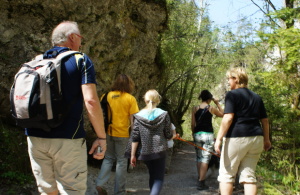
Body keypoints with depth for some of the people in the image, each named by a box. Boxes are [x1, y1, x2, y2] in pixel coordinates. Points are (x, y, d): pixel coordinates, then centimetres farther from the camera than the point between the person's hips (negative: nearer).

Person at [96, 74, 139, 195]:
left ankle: (100, 183, 5)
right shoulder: (130, 99, -7)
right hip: (123, 134, -3)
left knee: (108, 158, 19)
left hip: (109, 132, 3)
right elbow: (133, 119, -10)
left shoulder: (107, 96, 1)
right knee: (121, 161, 8)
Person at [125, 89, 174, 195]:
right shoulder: (164, 114, -6)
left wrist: (133, 155, -1)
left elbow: (135, 137, -6)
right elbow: (168, 135, -2)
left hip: (145, 152, 3)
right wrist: (174, 135, 21)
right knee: (158, 177, 4)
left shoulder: (139, 115, -3)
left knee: (152, 175, 22)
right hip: (159, 150, -2)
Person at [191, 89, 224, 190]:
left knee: (199, 157, 17)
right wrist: (217, 104, 14)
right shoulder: (211, 108, -4)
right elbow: (222, 114, 12)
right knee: (205, 158, -3)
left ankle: (200, 179, 25)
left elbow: (193, 124, 5)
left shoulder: (195, 108, 4)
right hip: (208, 134, -4)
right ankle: (201, 183, -6)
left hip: (197, 134, 4)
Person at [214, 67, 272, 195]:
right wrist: (266, 139, 27)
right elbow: (265, 120, 18)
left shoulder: (232, 94, -5)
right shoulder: (256, 97, 15)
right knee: (249, 175, 10)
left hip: (236, 138, -6)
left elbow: (228, 118, -16)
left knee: (226, 174, 6)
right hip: (256, 139, 6)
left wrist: (219, 138, -15)